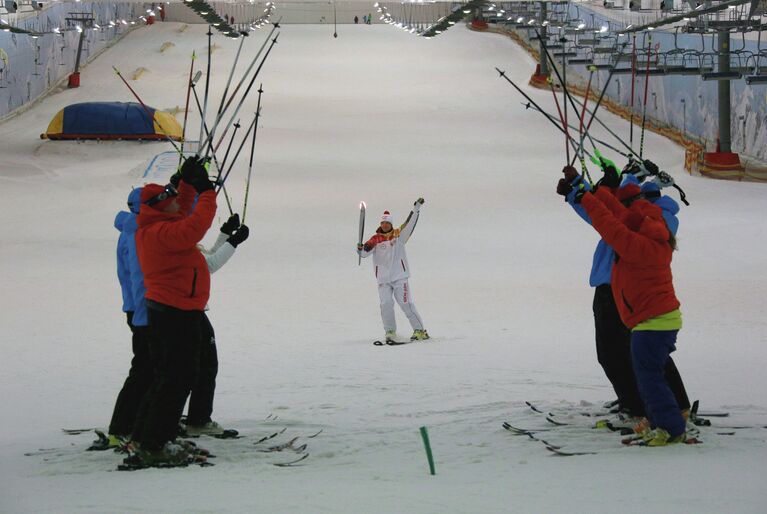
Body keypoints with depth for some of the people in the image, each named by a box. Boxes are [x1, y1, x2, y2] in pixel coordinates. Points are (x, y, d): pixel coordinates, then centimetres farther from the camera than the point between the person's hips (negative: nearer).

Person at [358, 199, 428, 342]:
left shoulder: (399, 234, 5)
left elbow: (410, 223, -2)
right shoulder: (376, 239, 4)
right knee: (386, 305, -9)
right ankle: (390, 333, 0)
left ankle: (420, 330, 2)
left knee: (406, 304, -4)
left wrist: (416, 207, -11)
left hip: (399, 277, -1)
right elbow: (365, 252, -6)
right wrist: (361, 249, -28)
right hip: (383, 279, 1)